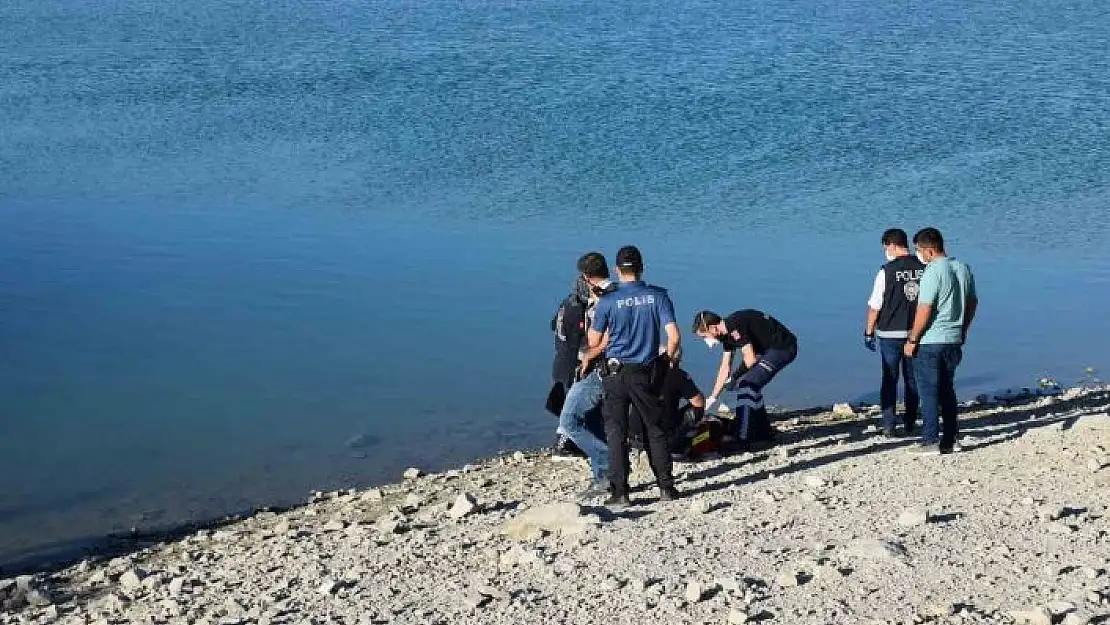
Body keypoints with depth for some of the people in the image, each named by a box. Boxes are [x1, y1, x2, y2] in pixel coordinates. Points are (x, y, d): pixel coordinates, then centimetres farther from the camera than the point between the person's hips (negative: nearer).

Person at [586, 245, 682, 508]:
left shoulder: (608, 301, -8)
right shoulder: (658, 296, -4)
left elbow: (593, 342, 0)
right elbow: (674, 336, -8)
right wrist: (670, 357, 10)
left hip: (615, 373, -2)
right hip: (647, 372, 2)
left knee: (616, 432, 3)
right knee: (655, 430, 13)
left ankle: (619, 493, 2)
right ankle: (666, 487, 15)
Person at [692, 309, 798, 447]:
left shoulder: (735, 326, -20)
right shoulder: (727, 333, 10)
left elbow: (750, 359, -21)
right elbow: (725, 368, 18)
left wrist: (735, 376, -6)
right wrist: (713, 397, 21)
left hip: (782, 348, -10)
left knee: (747, 385, -14)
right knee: (750, 385, 14)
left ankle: (743, 440, -12)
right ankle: (763, 432, 25)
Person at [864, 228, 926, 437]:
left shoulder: (887, 271, -12)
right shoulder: (924, 269, -1)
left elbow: (874, 306, -9)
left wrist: (869, 332, 2)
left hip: (890, 334, -3)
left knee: (890, 380, 6)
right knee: (912, 380, 13)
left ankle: (888, 425, 5)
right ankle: (909, 425, 17)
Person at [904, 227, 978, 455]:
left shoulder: (933, 272, -17)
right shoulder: (963, 269, 8)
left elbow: (924, 310, -19)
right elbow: (972, 302, 16)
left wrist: (912, 340, -12)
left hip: (930, 342, -8)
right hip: (954, 340, 8)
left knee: (929, 393, 0)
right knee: (947, 391, 16)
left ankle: (930, 442, 2)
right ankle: (949, 441, 18)